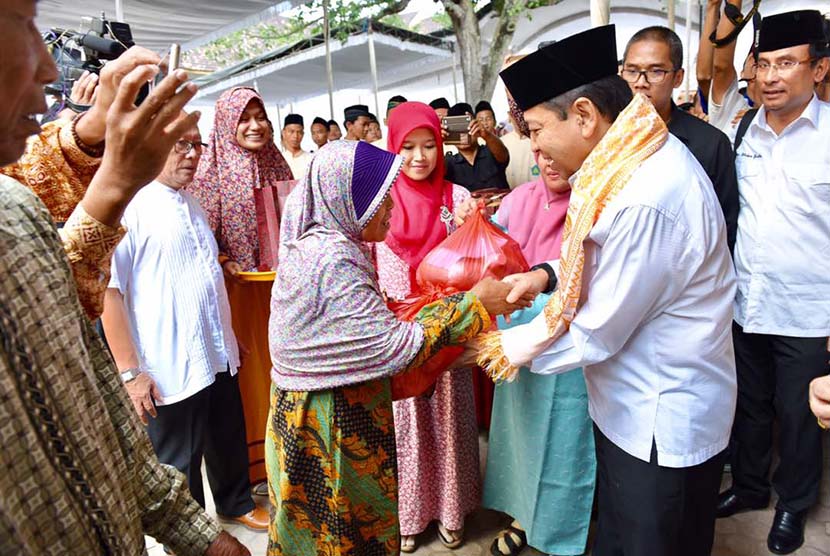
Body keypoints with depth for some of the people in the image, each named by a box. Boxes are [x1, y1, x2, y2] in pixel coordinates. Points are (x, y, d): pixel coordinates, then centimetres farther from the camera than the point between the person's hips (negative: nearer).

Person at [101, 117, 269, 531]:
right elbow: (109, 290, -16)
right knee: (178, 467, 11)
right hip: (170, 368, -7)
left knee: (229, 442, 22)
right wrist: (130, 371, -17)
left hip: (219, 356, 7)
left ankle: (236, 503, 46)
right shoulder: (129, 205, -14)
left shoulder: (191, 203, 11)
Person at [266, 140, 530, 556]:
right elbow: (394, 346, -26)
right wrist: (473, 304, -19)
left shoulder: (316, 243, 5)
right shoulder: (333, 260, -26)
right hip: (331, 423, -9)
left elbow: (373, 320, 4)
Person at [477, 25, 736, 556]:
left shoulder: (645, 202, -32)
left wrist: (514, 347, -8)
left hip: (662, 425, -8)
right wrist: (549, 274, -2)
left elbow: (597, 335, -23)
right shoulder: (644, 154, -1)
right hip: (634, 406, 8)